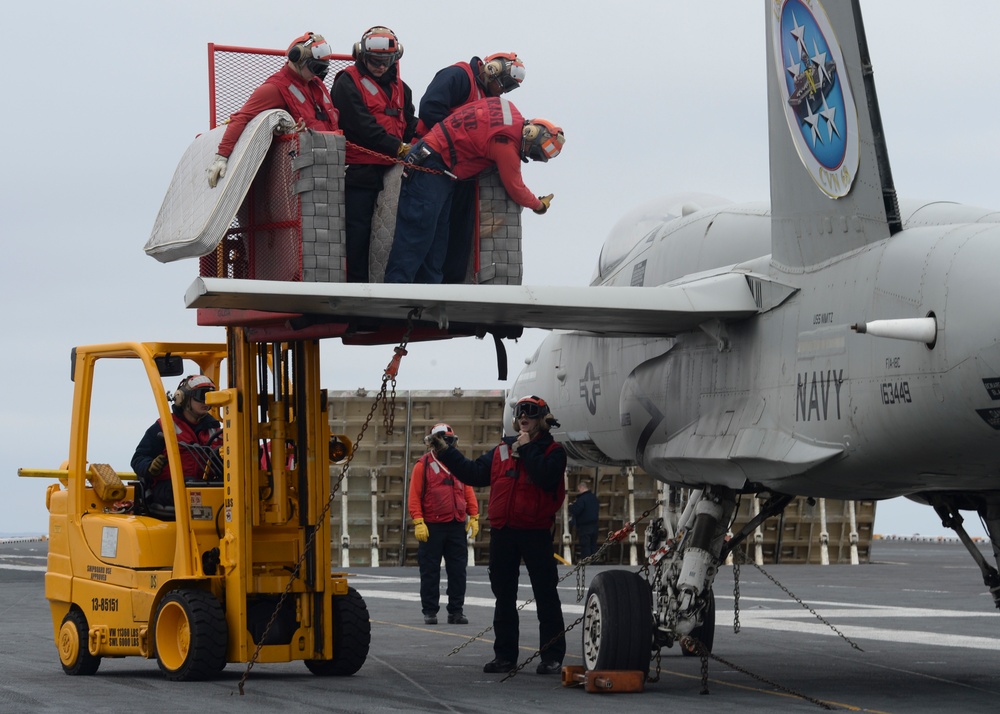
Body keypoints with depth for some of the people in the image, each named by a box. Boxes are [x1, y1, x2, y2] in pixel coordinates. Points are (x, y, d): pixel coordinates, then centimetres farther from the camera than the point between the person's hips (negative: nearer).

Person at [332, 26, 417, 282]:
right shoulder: (347, 83, -5)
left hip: (389, 169, 6)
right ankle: (356, 281, -4)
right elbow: (363, 126, -15)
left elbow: (409, 124, 15)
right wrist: (398, 148, -18)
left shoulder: (399, 87, 19)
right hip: (359, 168, -6)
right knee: (358, 227, -7)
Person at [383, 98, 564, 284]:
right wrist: (539, 205, 10)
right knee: (415, 241, -12)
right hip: (430, 170, -10)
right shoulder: (506, 143, -22)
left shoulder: (508, 109, 1)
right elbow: (515, 188, -8)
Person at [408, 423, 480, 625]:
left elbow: (469, 492, 12)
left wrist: (474, 517, 3)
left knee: (458, 570, 4)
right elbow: (414, 496, -5)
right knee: (430, 571, 2)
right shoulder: (423, 465, -1)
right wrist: (418, 523, -12)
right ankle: (430, 611, 10)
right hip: (432, 527, -3)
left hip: (457, 526, 3)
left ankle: (456, 610, 12)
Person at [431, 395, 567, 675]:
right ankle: (505, 655, 17)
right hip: (503, 534, 5)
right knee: (504, 597, 10)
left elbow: (547, 478, -20)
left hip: (536, 533, -5)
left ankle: (552, 657, 2)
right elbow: (473, 473, 14)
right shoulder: (502, 450, 14)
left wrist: (527, 449, -12)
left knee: (546, 595, -2)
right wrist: (445, 452, 9)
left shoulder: (553, 452, -1)